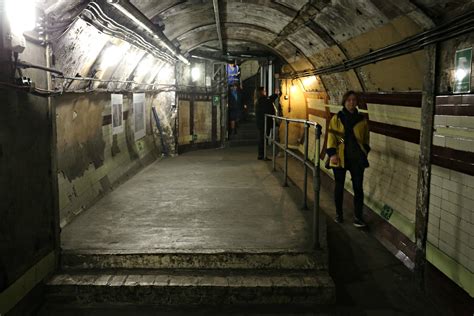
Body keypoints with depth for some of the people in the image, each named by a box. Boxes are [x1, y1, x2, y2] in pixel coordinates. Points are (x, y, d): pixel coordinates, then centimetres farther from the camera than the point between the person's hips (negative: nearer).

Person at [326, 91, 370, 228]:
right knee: (339, 186, 10)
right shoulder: (336, 118, 1)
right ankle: (339, 214, 25)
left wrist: (364, 152, 4)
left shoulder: (362, 120, 6)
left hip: (357, 158, 1)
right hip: (340, 158, -1)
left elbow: (366, 139, 13)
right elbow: (331, 136, -4)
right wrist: (332, 153, -14)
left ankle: (358, 217, 7)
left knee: (358, 187, -2)